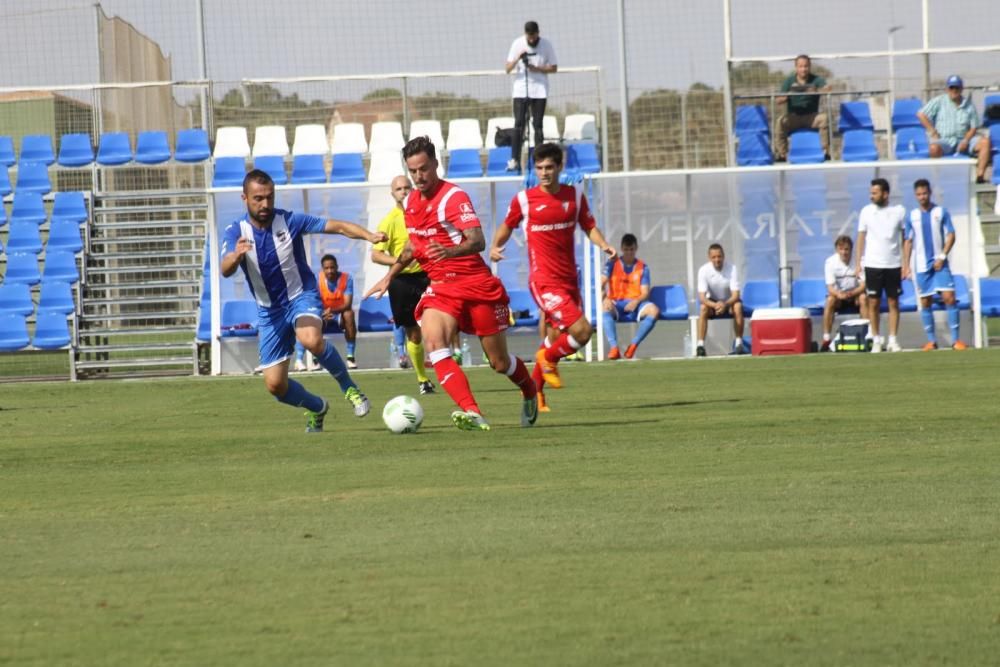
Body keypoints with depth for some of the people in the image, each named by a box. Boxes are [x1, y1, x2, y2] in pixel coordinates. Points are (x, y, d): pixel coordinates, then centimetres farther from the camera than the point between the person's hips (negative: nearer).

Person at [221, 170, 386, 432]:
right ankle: (317, 407, 32)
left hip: (302, 296, -3)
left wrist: (369, 235, -34)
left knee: (311, 340, -36)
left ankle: (349, 387, -11)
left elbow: (337, 226, -15)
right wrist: (236, 255, -51)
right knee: (275, 384, 0)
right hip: (269, 310, 3)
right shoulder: (235, 232, -10)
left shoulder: (290, 221, -13)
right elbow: (225, 270, -27)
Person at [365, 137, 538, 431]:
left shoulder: (453, 197, -16)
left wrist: (451, 251, -49)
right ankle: (472, 414, -35)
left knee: (500, 363, 5)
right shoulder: (411, 202, 7)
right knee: (434, 343, -26)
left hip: (477, 285, -5)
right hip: (441, 288, 5)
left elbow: (478, 241, -30)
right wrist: (390, 276, 23)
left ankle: (530, 393, 40)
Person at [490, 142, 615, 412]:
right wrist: (495, 247, -7)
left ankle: (534, 389, 30)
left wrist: (604, 245, -5)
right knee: (582, 330, -18)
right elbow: (507, 227, 11)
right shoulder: (524, 199, -4)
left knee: (555, 338, 12)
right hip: (544, 280, -5)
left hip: (570, 279, 5)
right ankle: (548, 359, 10)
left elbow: (589, 227, 14)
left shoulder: (575, 195, 5)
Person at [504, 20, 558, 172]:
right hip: (520, 90, 0)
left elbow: (553, 68, 3)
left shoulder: (547, 45, -2)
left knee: (538, 125, 1)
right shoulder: (518, 44, -2)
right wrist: (518, 58, -21)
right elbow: (507, 68, -3)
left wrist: (537, 68, -14)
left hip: (539, 91, 0)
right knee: (519, 125, -8)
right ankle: (514, 160, -10)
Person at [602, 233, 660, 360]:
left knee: (654, 310, -31)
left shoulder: (643, 267, 10)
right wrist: (605, 298, -26)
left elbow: (645, 293, 2)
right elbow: (601, 284, -4)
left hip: (635, 304, 1)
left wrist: (636, 301, -21)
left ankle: (633, 345, -27)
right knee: (605, 308, -37)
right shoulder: (612, 264, 7)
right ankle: (614, 348, -45)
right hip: (616, 305, -1)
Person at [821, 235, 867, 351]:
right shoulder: (830, 262, -13)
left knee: (864, 298, -32)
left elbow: (863, 285, -15)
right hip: (838, 294, 0)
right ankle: (826, 339, -29)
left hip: (855, 294, 0)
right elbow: (830, 287, -18)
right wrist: (839, 294, -41)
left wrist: (851, 293, -34)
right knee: (830, 301, -32)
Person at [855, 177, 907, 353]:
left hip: (893, 264, 0)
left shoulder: (899, 211, 2)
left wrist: (905, 263, 0)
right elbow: (861, 237, 6)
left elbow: (905, 238, 6)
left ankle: (893, 340, 6)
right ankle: (876, 340, 7)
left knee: (893, 302, 1)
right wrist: (858, 263, 0)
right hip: (872, 264, 0)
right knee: (873, 303, 0)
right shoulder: (867, 211, 3)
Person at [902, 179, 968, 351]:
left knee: (949, 298, -11)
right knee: (925, 303, 3)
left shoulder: (941, 212, 0)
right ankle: (931, 341, 11)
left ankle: (955, 339, -9)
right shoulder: (912, 216, 6)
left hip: (940, 264, -2)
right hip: (922, 266, 2)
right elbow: (908, 242, 11)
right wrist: (906, 265, 4)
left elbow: (951, 235, -1)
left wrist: (942, 257, -11)